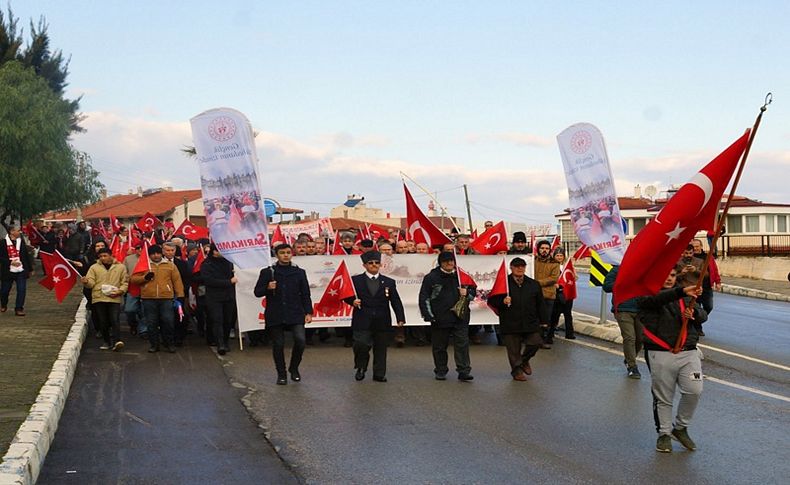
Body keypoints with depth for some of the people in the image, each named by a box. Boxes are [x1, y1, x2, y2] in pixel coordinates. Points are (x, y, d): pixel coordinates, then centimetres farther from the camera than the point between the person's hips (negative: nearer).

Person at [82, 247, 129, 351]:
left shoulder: (120, 267, 9)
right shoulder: (94, 267, 10)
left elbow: (125, 283, 9)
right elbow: (91, 283, 2)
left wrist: (120, 291, -10)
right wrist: (86, 282, -22)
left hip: (115, 298, -2)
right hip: (99, 298, 2)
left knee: (114, 320, -13)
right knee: (102, 322, 6)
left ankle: (116, 341, -18)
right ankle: (107, 342, 16)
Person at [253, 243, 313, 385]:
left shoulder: (299, 272, 9)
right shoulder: (267, 272, 4)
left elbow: (305, 294, 10)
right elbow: (257, 292, 5)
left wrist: (308, 312, 3)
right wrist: (267, 288, -15)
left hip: (295, 314, 0)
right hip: (275, 315, 0)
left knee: (300, 340, -16)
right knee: (278, 345, 3)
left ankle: (294, 368, 8)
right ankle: (281, 374, 19)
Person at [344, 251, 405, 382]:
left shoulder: (389, 282, 11)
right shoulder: (355, 280, 7)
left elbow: (396, 302, 7)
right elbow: (347, 296, 7)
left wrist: (400, 318, -4)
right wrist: (352, 301, -16)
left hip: (382, 322, 2)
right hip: (362, 321, -2)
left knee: (381, 349, 5)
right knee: (361, 345, -13)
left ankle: (379, 374, 15)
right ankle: (361, 368, 12)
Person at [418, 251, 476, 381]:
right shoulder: (431, 277, 0)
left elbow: (473, 291, 20)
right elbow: (424, 297, -1)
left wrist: (467, 293, -3)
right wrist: (428, 315, -8)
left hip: (460, 317, 2)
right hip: (440, 319, -2)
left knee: (462, 344, -5)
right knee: (440, 346, 7)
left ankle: (464, 371, -4)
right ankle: (440, 371, 19)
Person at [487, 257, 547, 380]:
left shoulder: (533, 284, 10)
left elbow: (540, 304, 13)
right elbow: (491, 301, 2)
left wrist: (543, 321, 9)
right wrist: (502, 301, -18)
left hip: (530, 323, 2)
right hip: (510, 323, -2)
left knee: (535, 342, -7)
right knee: (514, 349, 2)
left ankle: (524, 360, 22)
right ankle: (517, 370, 20)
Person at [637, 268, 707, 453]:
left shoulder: (684, 297, 19)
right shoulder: (645, 296, 2)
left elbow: (703, 315, 6)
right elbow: (656, 300, -22)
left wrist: (693, 312, -20)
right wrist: (682, 291, -37)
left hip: (688, 353, 4)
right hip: (660, 355, -3)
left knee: (694, 391, -10)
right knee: (663, 398, 2)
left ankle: (680, 427, 11)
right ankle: (664, 434, 20)